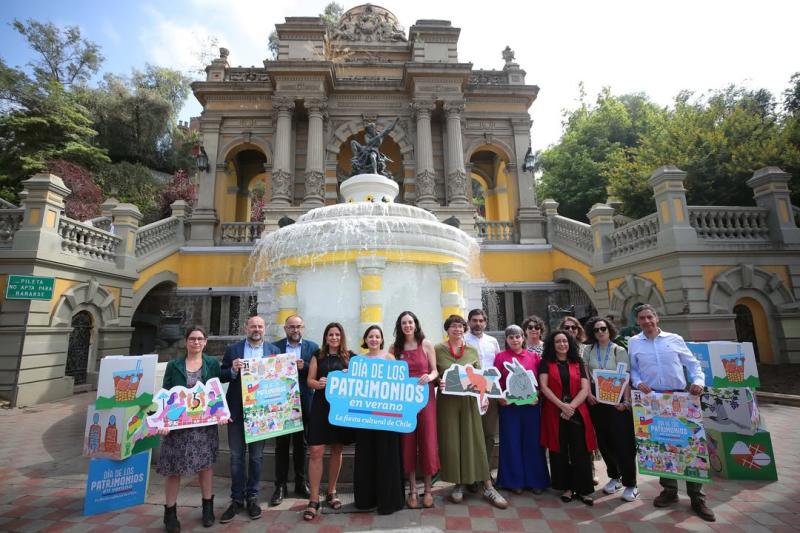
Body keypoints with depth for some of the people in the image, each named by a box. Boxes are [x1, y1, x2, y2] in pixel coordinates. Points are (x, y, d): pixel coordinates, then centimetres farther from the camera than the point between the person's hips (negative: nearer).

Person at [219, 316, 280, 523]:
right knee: (236, 456, 10)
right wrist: (233, 370, -18)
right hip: (237, 410, 0)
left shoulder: (273, 350, 1)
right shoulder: (232, 349, 2)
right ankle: (237, 499, 25)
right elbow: (222, 376, 1)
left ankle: (252, 497, 28)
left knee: (256, 456, 12)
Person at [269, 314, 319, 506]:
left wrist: (303, 366, -17)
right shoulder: (275, 347, 1)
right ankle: (280, 486, 21)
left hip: (303, 402, 1)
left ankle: (301, 484, 27)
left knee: (301, 444, 12)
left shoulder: (312, 347, 3)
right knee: (281, 444, 7)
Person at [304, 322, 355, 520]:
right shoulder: (318, 355, 6)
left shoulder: (350, 356, 5)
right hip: (320, 407, -1)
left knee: (337, 451, 12)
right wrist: (319, 384, -18)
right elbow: (310, 381, 3)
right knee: (316, 452, -4)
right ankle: (314, 500, 6)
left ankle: (331, 493, 29)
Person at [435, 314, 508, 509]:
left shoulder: (472, 350, 6)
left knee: (475, 441, 4)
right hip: (447, 401, -1)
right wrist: (439, 383, -18)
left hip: (468, 400, 1)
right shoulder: (438, 350, -1)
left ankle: (488, 487, 13)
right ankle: (458, 484, 23)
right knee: (451, 442, 6)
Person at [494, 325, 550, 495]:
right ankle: (515, 481, 20)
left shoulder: (534, 356, 6)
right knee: (512, 442, 6)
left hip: (531, 404, 1)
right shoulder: (500, 357, 2)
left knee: (532, 442, 8)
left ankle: (535, 480, 23)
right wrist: (500, 398, -12)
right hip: (509, 405, -1)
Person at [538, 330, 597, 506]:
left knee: (580, 452, 0)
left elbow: (585, 389, 1)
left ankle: (583, 489, 13)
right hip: (554, 412, -1)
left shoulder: (578, 363, 10)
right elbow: (544, 387, -5)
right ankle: (567, 488, 18)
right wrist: (561, 405, -16)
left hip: (577, 412, 1)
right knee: (559, 451, 5)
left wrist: (571, 406, -12)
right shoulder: (546, 363, 5)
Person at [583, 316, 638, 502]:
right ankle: (614, 477, 29)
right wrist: (588, 393, -6)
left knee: (623, 442, 0)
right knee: (603, 441, 10)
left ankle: (630, 484, 13)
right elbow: (585, 374, 4)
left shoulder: (619, 351, -4)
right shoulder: (588, 350, 4)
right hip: (595, 399, 3)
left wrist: (626, 401, -16)